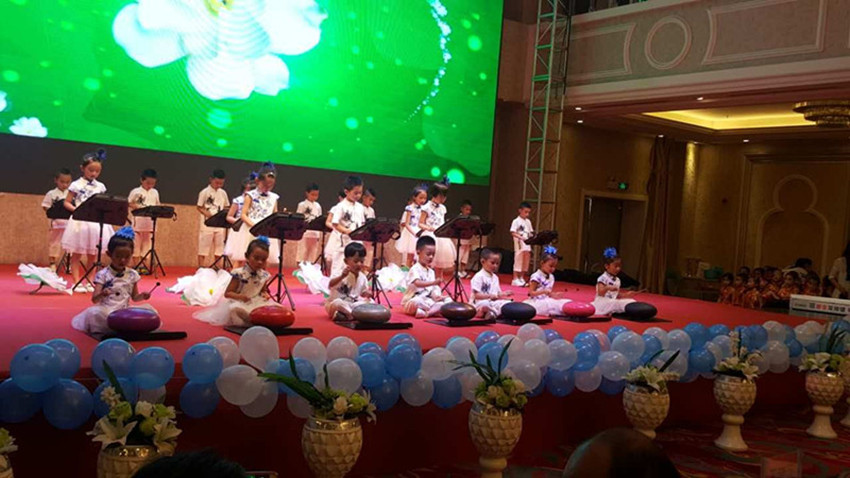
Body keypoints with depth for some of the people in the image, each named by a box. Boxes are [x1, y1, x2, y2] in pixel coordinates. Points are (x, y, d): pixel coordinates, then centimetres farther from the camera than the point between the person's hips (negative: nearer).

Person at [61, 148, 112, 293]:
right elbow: (66, 203, 0)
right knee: (76, 254, 2)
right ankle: (77, 283, 5)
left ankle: (90, 282, 14)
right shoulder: (76, 185, -2)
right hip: (80, 222, -3)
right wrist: (76, 209, -16)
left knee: (92, 255, 8)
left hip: (96, 223, 3)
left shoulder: (100, 186, 8)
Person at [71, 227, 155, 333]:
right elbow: (95, 300, -9)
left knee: (148, 309, -19)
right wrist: (101, 294, -32)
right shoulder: (102, 274, -3)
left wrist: (142, 296, -7)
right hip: (106, 311, -3)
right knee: (94, 312, -36)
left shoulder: (132, 275, 9)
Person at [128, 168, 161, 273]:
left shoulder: (155, 192, 10)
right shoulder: (136, 192, -2)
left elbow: (157, 205, 15)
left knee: (146, 243, 7)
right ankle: (136, 266, 8)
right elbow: (129, 204, -2)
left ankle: (142, 266, 12)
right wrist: (139, 207, -17)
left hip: (150, 222, 4)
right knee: (136, 244, 1)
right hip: (138, 222, -4)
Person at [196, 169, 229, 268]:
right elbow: (200, 207, -5)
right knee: (203, 248, -2)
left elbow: (225, 207, 16)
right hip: (207, 225, -5)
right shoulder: (204, 192, -5)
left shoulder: (223, 193, 9)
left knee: (218, 248, 8)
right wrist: (209, 215, -21)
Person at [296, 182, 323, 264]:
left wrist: (320, 235, 9)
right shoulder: (302, 205, -2)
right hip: (304, 233, -4)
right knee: (303, 254, -3)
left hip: (315, 234, 4)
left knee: (312, 255, 6)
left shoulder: (318, 206, 11)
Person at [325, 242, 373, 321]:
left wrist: (368, 294, -8)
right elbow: (330, 285, -33)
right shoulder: (341, 273, -16)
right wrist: (342, 276, -50)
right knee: (337, 303, -38)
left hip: (353, 303, 6)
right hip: (337, 302, -6)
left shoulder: (362, 277, 3)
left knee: (370, 302, -13)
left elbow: (363, 292, 17)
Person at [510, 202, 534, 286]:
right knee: (518, 261, -4)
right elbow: (513, 233, -13)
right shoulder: (516, 221, -7)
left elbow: (531, 232, 15)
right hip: (519, 244, -6)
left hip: (527, 245, 6)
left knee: (525, 262, 8)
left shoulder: (528, 221, 13)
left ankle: (522, 278, 17)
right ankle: (515, 279, 1)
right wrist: (521, 237, -27)